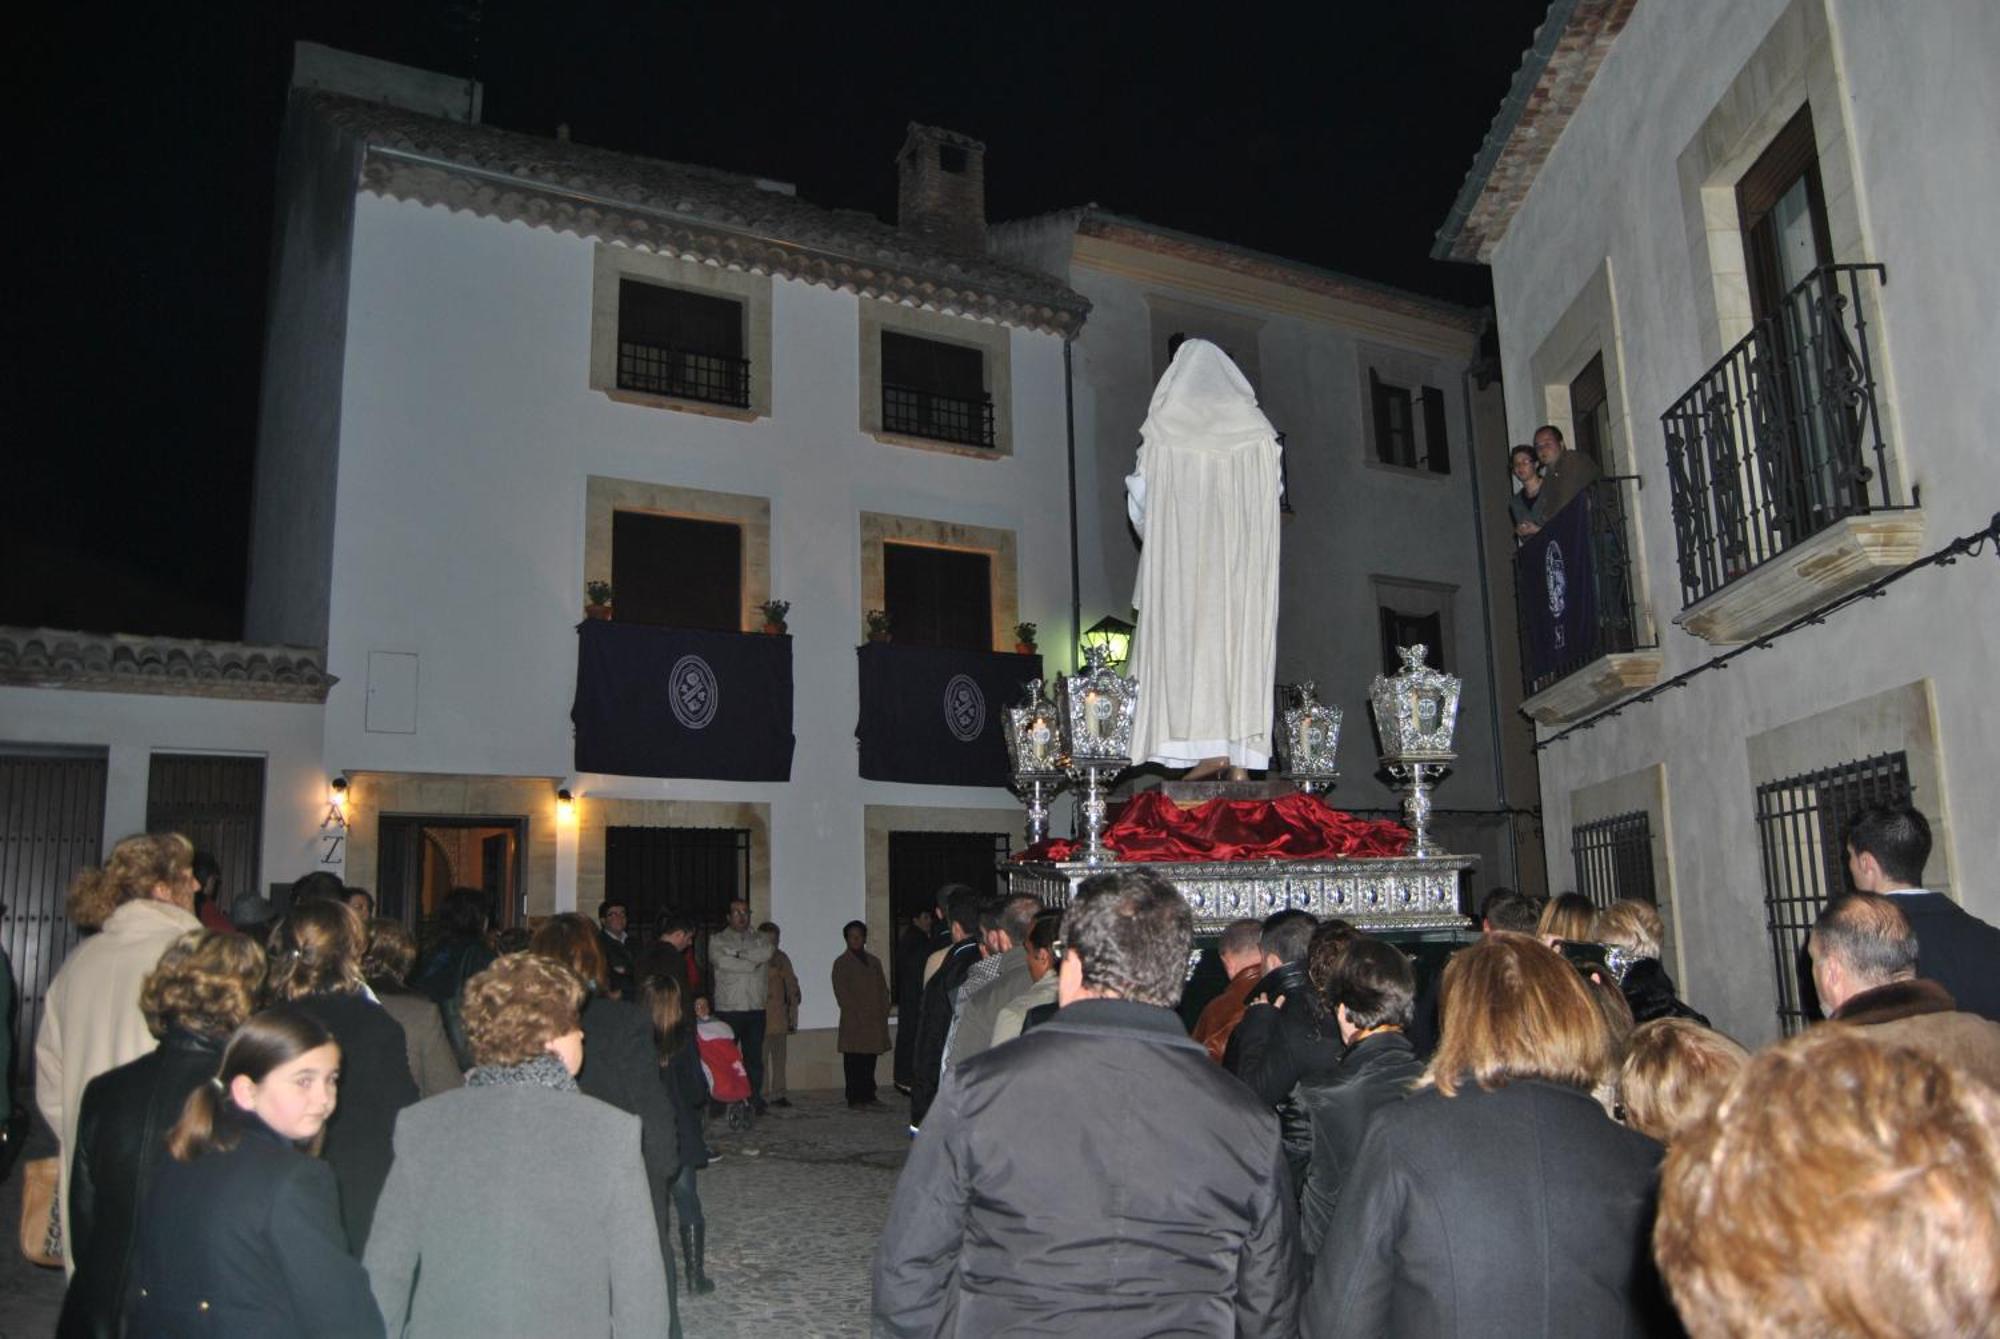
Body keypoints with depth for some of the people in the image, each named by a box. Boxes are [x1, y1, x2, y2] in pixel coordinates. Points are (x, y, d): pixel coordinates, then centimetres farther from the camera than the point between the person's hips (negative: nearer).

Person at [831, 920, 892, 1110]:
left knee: (870, 1062, 5)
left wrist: (883, 1012, 4)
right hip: (854, 1023, -5)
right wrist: (859, 1013, -12)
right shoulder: (841, 963, 3)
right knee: (854, 1062, -5)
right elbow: (841, 992, -5)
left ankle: (868, 1097, 10)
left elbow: (882, 988, 18)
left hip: (875, 1021, 5)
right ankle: (855, 1100, -2)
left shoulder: (874, 961, 20)